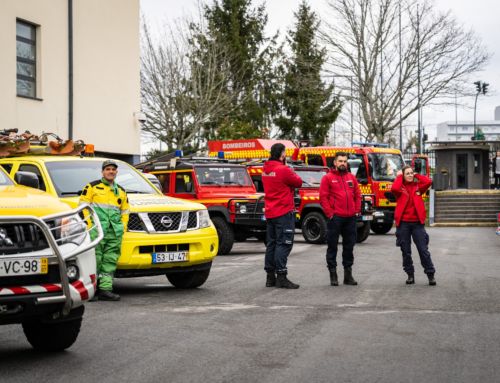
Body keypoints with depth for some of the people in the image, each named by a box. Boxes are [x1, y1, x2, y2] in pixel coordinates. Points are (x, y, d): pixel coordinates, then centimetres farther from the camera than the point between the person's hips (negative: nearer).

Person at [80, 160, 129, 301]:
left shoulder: (121, 191, 22)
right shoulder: (92, 187, 6)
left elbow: (125, 211, 27)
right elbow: (83, 206, 1)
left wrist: (123, 226, 12)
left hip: (115, 232, 5)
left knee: (110, 262, 3)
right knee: (94, 260, -9)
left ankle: (105, 289, 6)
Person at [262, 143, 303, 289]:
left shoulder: (265, 170, 9)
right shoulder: (283, 170, -17)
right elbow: (298, 182, -8)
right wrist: (293, 174, 9)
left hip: (270, 212, 8)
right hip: (284, 212, -8)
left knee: (271, 244, 12)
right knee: (283, 244, -7)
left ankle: (270, 277, 16)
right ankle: (281, 277, -11)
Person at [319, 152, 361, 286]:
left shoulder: (351, 178, 14)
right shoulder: (328, 178, -1)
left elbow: (357, 195, 16)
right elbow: (323, 197, -5)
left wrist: (357, 210, 5)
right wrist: (329, 213, -11)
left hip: (350, 218, 5)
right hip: (335, 218, -5)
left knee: (349, 246, 10)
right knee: (332, 246, 0)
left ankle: (348, 274, 18)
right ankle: (333, 274, 5)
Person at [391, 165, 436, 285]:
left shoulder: (417, 186, 6)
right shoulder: (400, 187, 2)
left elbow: (428, 182, -12)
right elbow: (394, 188, -22)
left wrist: (417, 175, 2)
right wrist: (399, 176, -6)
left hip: (417, 222, 0)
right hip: (403, 223, 0)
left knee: (423, 250, 1)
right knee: (406, 251, 7)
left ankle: (430, 274, 7)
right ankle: (410, 275, 19)